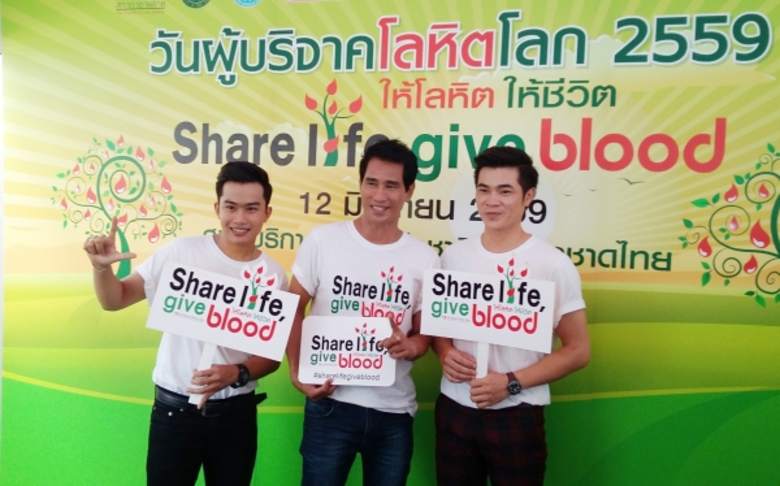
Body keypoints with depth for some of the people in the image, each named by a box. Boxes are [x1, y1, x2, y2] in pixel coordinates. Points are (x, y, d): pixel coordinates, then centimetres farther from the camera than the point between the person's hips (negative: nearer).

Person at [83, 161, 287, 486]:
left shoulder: (274, 275, -3)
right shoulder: (181, 252, -7)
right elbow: (115, 301, -1)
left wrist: (237, 374, -18)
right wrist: (102, 267, -20)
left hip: (236, 415, 2)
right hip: (174, 410, -1)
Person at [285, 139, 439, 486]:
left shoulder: (425, 258, -1)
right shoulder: (322, 240, -5)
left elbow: (425, 332, 7)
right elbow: (293, 310, 2)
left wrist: (411, 345, -16)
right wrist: (296, 371, -9)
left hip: (395, 411, 2)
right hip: (331, 404, -2)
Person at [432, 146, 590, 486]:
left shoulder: (553, 264, -9)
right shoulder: (453, 256, 2)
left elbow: (578, 350, -7)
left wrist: (511, 383, -16)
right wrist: (445, 354, -8)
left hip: (517, 417, -3)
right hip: (454, 410, 4)